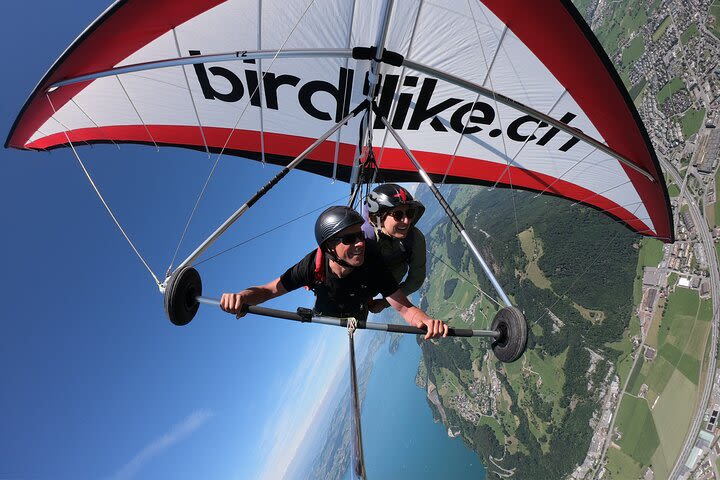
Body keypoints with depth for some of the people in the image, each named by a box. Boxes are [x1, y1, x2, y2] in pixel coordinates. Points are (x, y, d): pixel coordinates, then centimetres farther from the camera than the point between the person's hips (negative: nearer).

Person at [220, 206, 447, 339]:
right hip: (322, 318, 0)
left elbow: (406, 309, -42)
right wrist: (241, 296, -55)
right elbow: (268, 290, -33)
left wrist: (427, 321, -64)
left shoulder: (372, 263, -42)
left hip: (358, 322, 0)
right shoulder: (314, 264, -41)